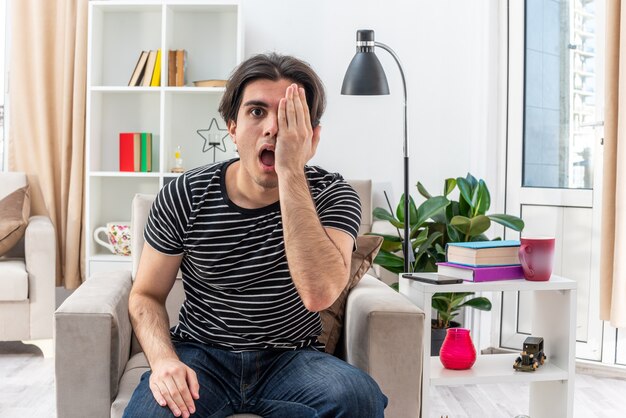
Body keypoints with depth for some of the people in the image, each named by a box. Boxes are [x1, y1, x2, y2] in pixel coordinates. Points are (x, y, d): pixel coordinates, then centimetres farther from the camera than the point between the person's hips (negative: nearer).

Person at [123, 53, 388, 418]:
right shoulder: (184, 197, -6)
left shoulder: (332, 196, -9)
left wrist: (290, 172, -29)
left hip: (292, 358, 1)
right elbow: (146, 295, 4)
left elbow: (319, 294, -28)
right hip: (201, 356, -1)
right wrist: (164, 360, -18)